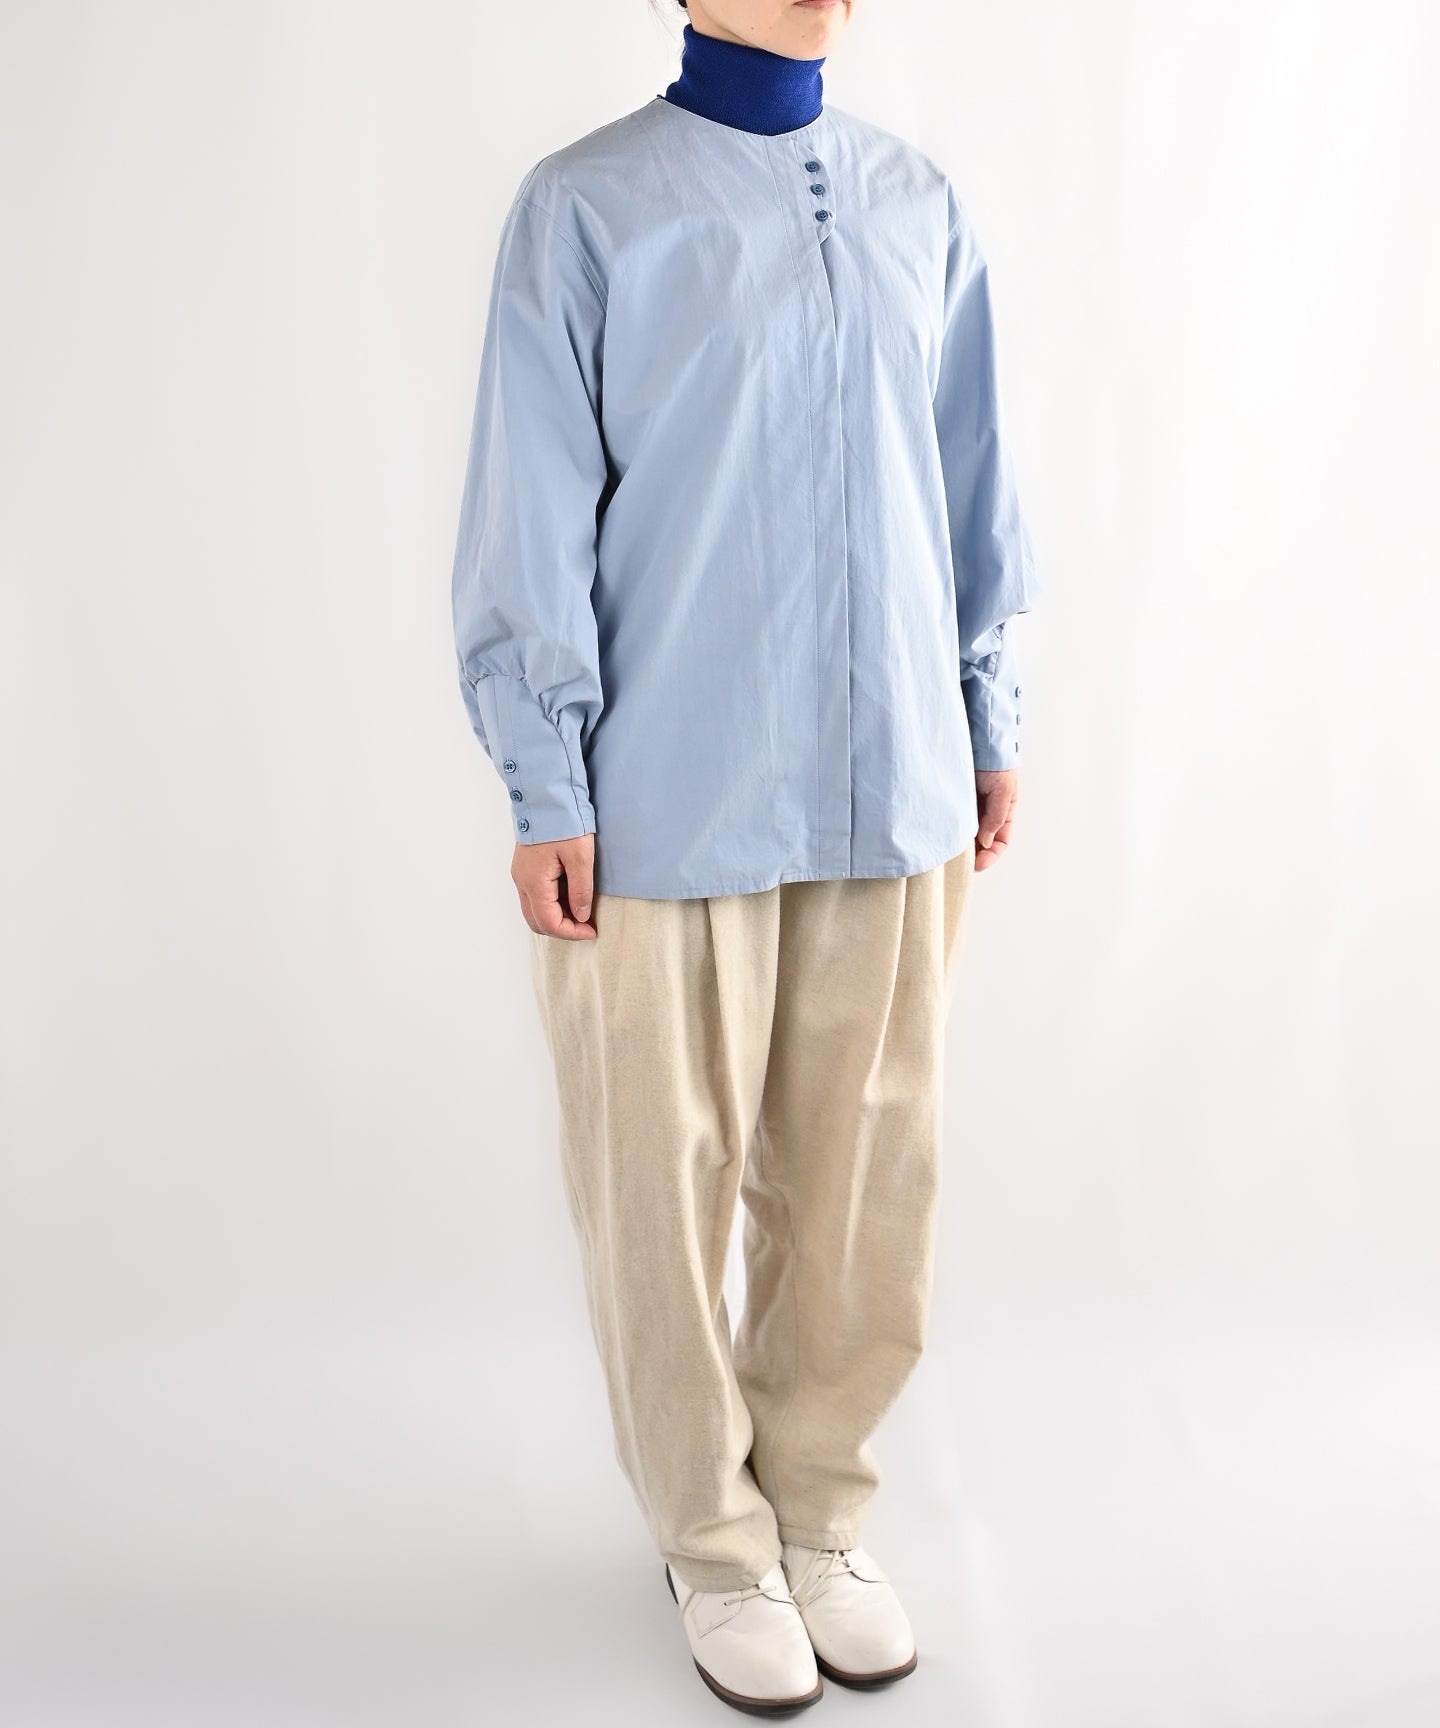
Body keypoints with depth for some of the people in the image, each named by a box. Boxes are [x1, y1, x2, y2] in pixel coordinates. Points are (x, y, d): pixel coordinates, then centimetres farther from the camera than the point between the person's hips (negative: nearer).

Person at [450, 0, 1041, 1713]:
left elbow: (969, 477, 14)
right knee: (668, 1185, 8)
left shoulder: (918, 200, 10)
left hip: (891, 789, 4)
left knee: (865, 1182, 11)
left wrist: (989, 721, 12)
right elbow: (532, 513, -4)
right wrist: (549, 792, -6)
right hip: (673, 799, -3)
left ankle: (819, 1509, 33)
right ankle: (714, 1541, 30)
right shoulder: (587, 205, -3)